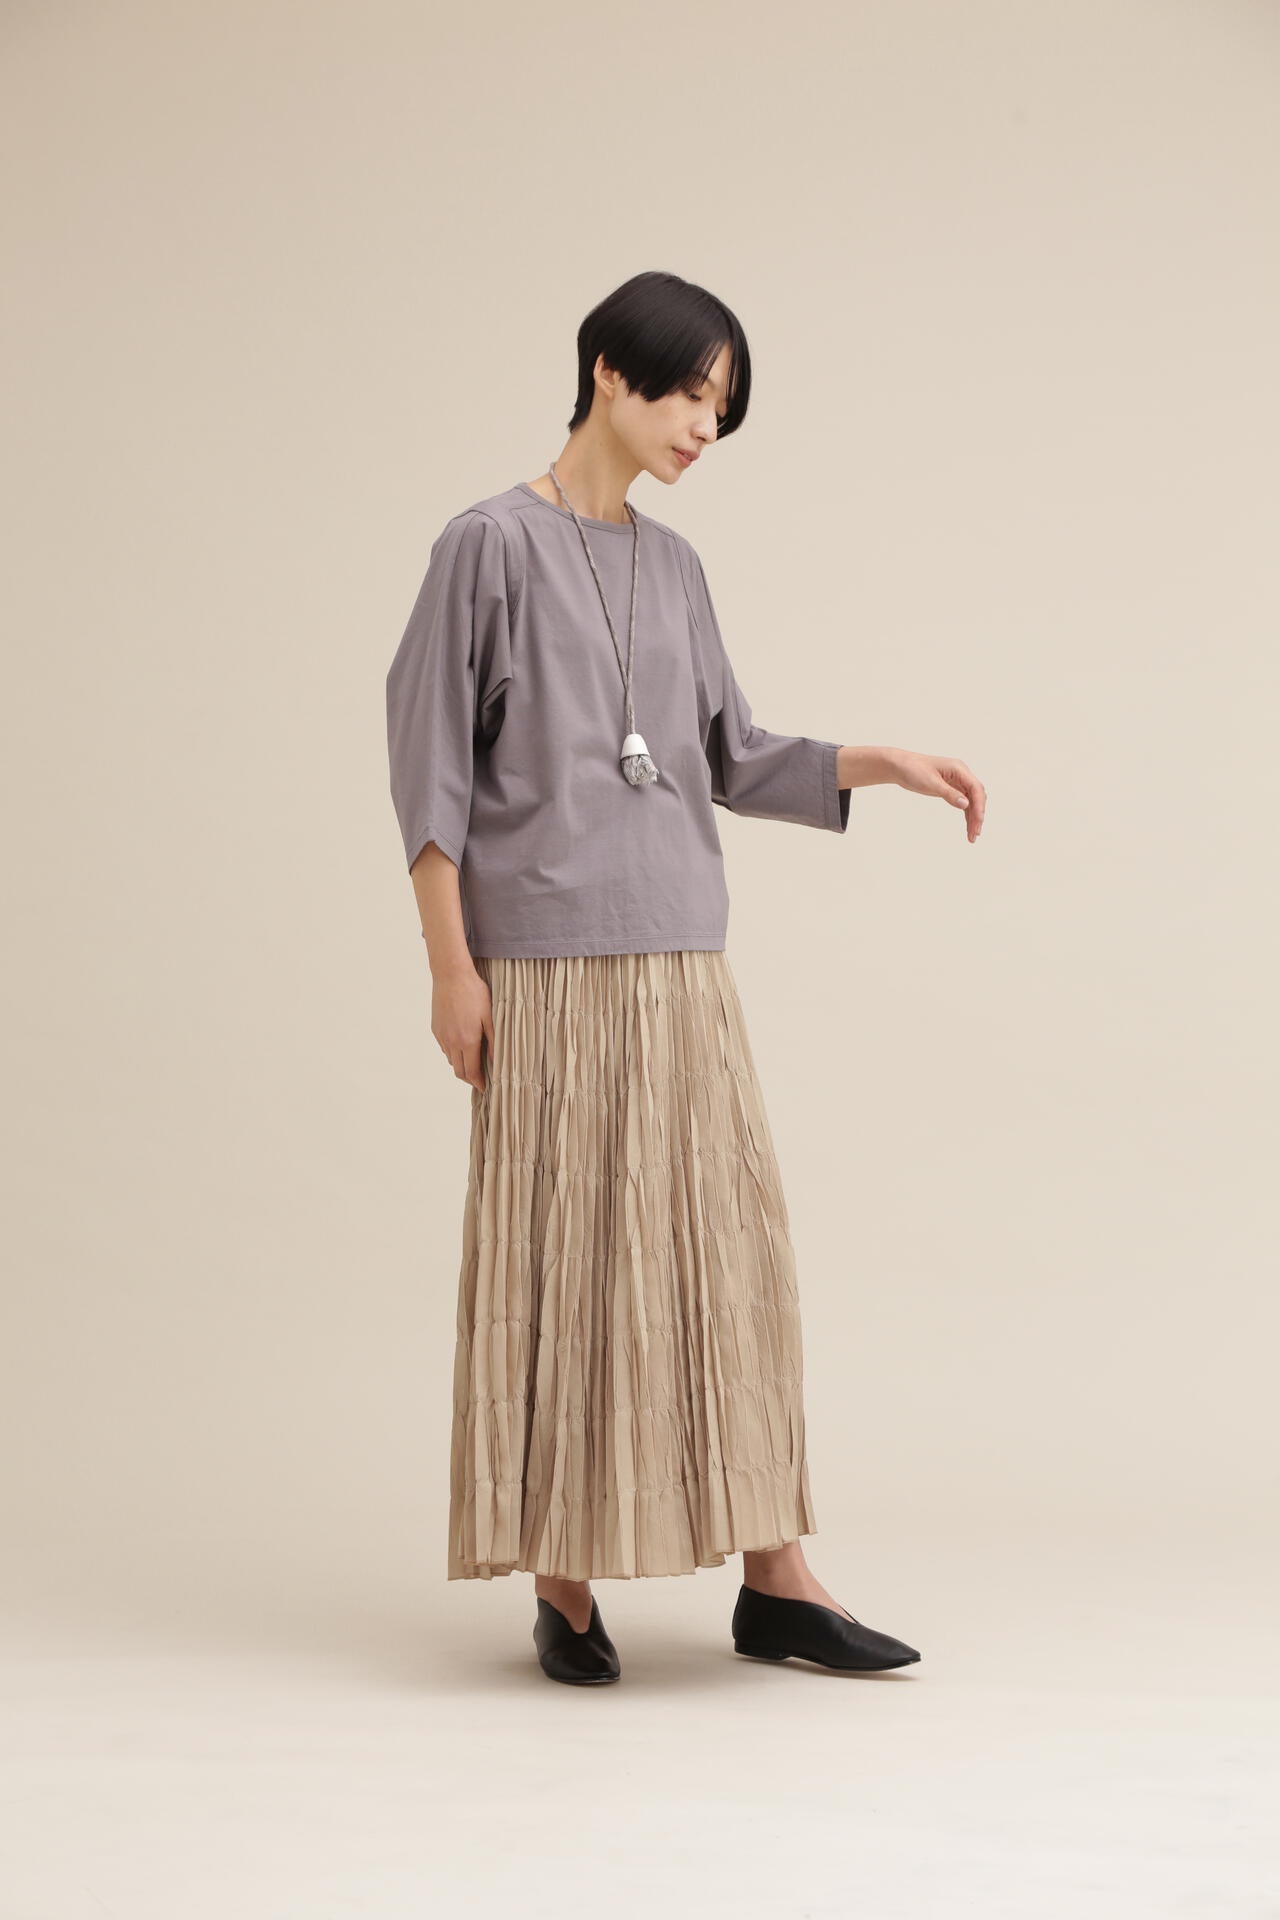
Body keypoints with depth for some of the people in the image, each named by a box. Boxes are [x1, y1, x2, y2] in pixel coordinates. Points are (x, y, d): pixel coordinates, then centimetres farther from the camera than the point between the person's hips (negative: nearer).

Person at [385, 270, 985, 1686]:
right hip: (547, 965, -6)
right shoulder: (491, 544, -3)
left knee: (730, 1248, 4)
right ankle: (562, 1587, 10)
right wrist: (451, 967, -9)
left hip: (681, 964, 6)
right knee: (554, 1262, -1)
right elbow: (428, 762, -5)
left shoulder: (674, 568, 15)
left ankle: (775, 1581, 10)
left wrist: (882, 762, 4)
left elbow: (731, 758, 17)